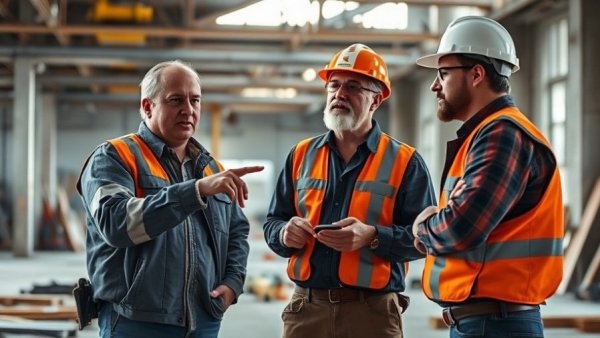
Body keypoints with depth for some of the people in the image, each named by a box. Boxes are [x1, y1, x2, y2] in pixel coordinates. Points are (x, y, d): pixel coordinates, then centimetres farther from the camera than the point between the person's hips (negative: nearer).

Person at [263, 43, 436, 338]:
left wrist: (372, 236, -20)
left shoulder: (404, 161, 2)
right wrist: (285, 234, -5)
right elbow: (273, 222, 18)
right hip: (306, 308, 3)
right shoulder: (302, 155, 14)